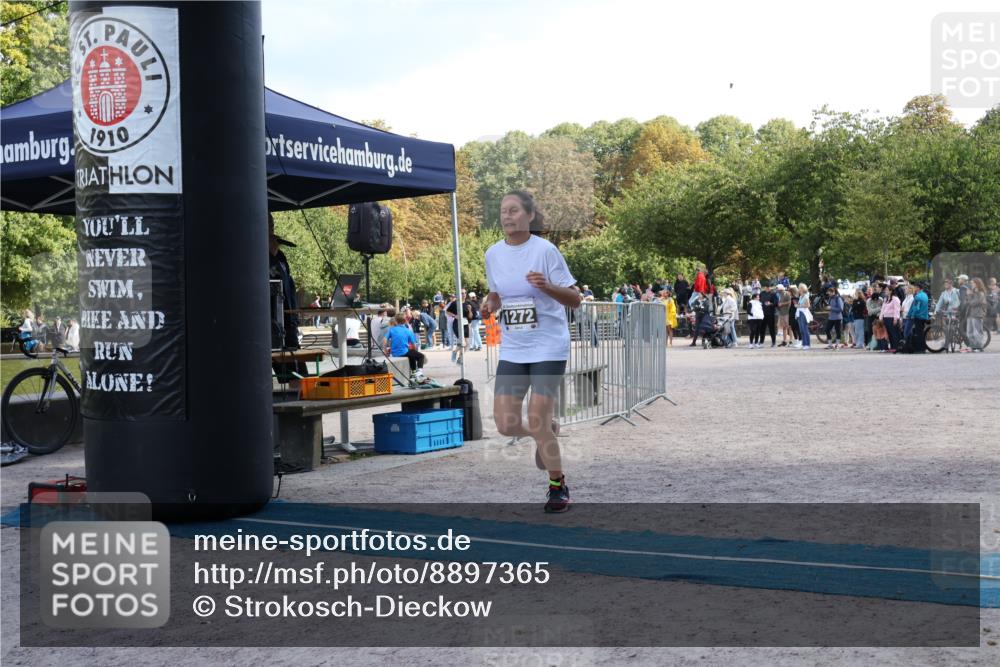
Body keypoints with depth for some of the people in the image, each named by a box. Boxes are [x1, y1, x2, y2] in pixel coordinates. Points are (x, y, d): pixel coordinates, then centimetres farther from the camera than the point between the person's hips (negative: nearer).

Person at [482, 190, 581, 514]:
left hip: (548, 347, -5)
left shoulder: (545, 250, -11)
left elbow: (574, 300, -10)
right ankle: (550, 430, 33)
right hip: (512, 350, 5)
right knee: (505, 424, -1)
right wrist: (489, 304, -2)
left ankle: (558, 487, 14)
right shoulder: (493, 253, 4)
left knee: (537, 422, -8)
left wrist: (546, 286, -28)